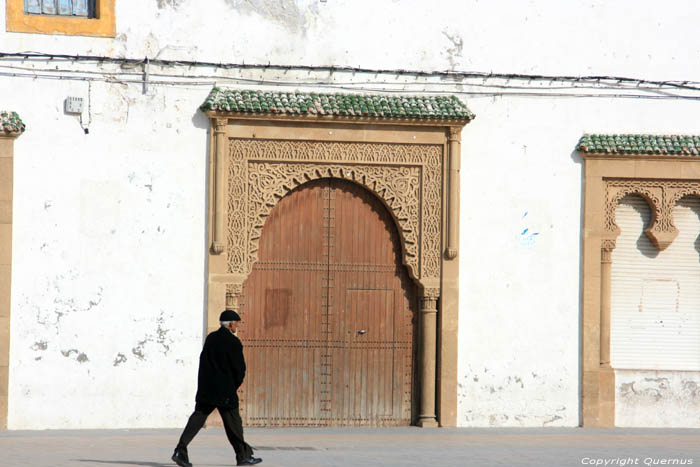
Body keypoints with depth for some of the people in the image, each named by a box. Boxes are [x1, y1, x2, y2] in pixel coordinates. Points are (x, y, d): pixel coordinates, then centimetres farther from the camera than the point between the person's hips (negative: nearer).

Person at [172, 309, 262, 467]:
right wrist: (235, 386, 9)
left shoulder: (210, 338, 10)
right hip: (224, 391, -6)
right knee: (233, 422, 4)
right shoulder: (233, 342, -11)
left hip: (205, 388, 6)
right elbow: (240, 368, -10)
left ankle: (180, 451, -7)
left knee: (198, 418, 4)